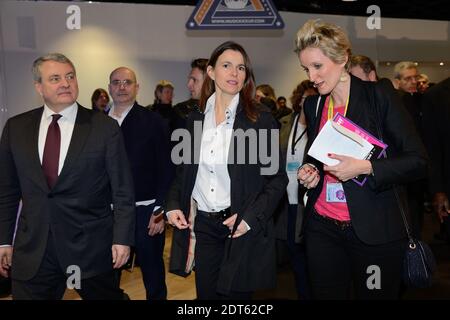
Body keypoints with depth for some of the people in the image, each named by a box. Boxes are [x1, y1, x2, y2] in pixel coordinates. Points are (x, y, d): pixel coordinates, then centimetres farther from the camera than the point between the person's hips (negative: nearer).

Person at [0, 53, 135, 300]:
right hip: (31, 249, 2)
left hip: (91, 247, -2)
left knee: (107, 294, 16)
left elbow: (123, 190, -4)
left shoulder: (105, 127, -6)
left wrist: (122, 238, -7)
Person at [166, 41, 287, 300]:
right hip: (201, 225, 4)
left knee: (234, 294, 8)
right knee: (206, 293, 14)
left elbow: (277, 178, -5)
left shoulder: (261, 121, -6)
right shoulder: (195, 120, 6)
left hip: (241, 229, -3)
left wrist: (251, 217, -15)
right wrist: (174, 205, -1)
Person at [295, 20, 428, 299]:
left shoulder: (379, 98, -8)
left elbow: (418, 161, -9)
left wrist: (365, 167, -22)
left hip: (375, 231, -4)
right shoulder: (313, 105, 7)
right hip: (322, 227, 5)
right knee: (325, 293, 13)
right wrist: (310, 170, -1)